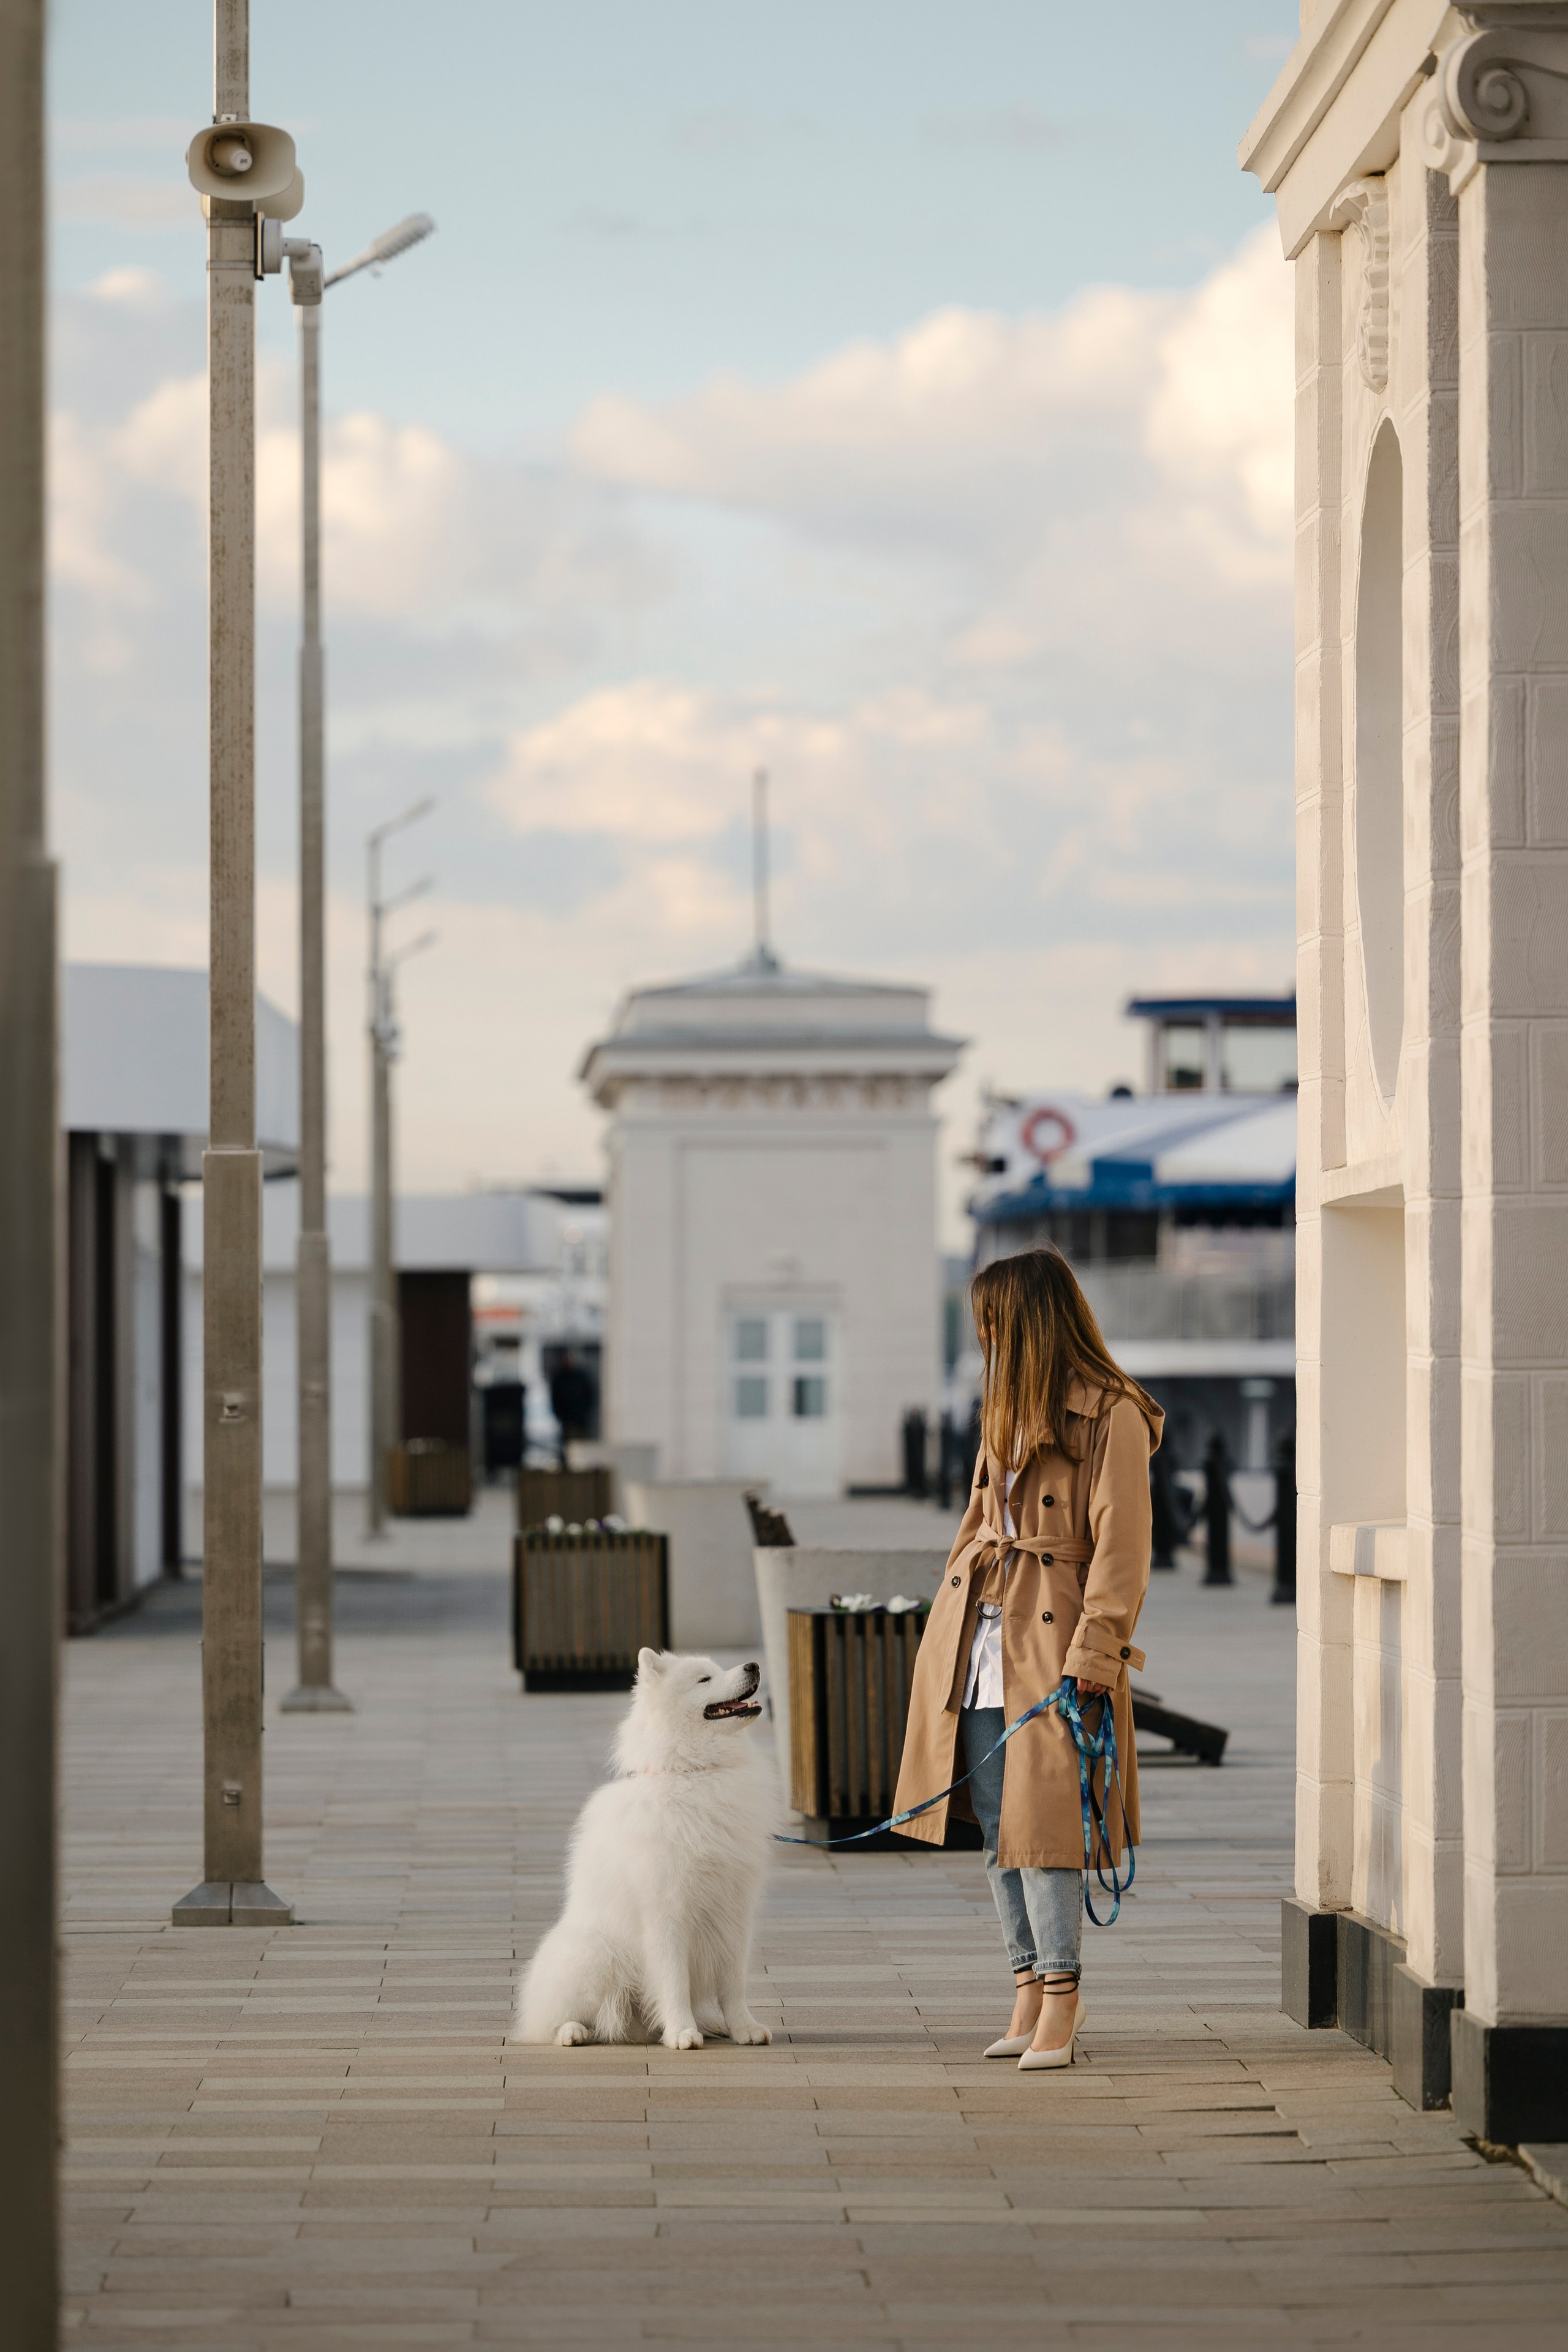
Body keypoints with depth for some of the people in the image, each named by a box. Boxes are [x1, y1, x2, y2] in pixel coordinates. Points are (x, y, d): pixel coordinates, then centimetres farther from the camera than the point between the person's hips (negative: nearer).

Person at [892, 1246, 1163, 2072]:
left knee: (1040, 1825, -10)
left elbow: (1121, 1547, -12)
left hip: (1052, 1644, -8)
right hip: (979, 1645, 8)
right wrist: (949, 1624, 15)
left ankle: (1059, 2009, -5)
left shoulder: (1112, 1416, -8)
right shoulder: (1010, 1410, 17)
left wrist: (1093, 1655, -18)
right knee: (997, 1829, 6)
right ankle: (1028, 1996, 11)